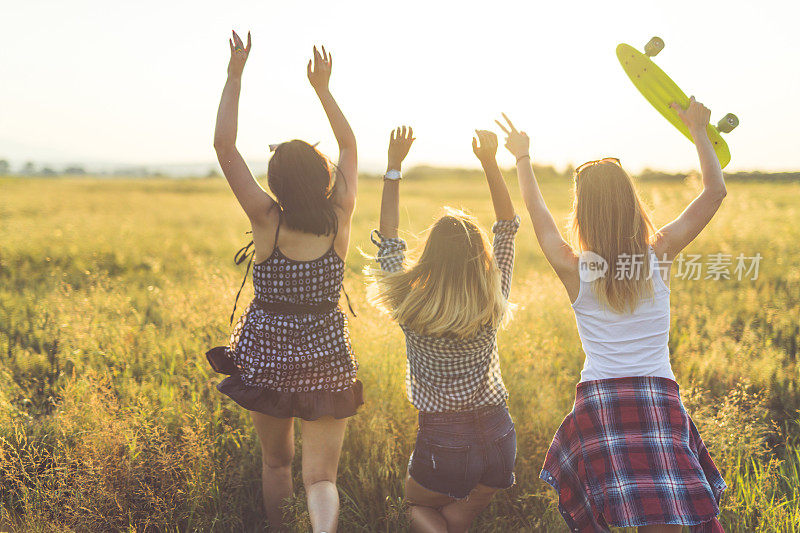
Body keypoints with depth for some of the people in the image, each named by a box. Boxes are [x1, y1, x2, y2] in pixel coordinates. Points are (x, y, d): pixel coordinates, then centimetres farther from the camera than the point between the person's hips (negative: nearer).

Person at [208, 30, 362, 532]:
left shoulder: (268, 221, -15)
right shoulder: (340, 219, -10)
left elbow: (224, 146, -11)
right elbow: (350, 146, 6)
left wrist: (235, 77, -7)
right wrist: (324, 89, 11)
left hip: (267, 357, 0)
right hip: (326, 361, 0)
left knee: (276, 460, 22)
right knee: (321, 475, 2)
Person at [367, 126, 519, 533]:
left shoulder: (411, 306, -15)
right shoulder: (493, 303, -9)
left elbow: (387, 240, 0)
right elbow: (508, 225, 4)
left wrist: (394, 166, 3)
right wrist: (489, 162, 3)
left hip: (443, 443, -3)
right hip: (499, 439, 3)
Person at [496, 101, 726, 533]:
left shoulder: (574, 269, -2)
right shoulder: (660, 255, -2)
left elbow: (536, 212, 16)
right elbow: (715, 191, 10)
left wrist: (523, 159, 31)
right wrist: (698, 131, 20)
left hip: (599, 396, 0)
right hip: (660, 395, 1)